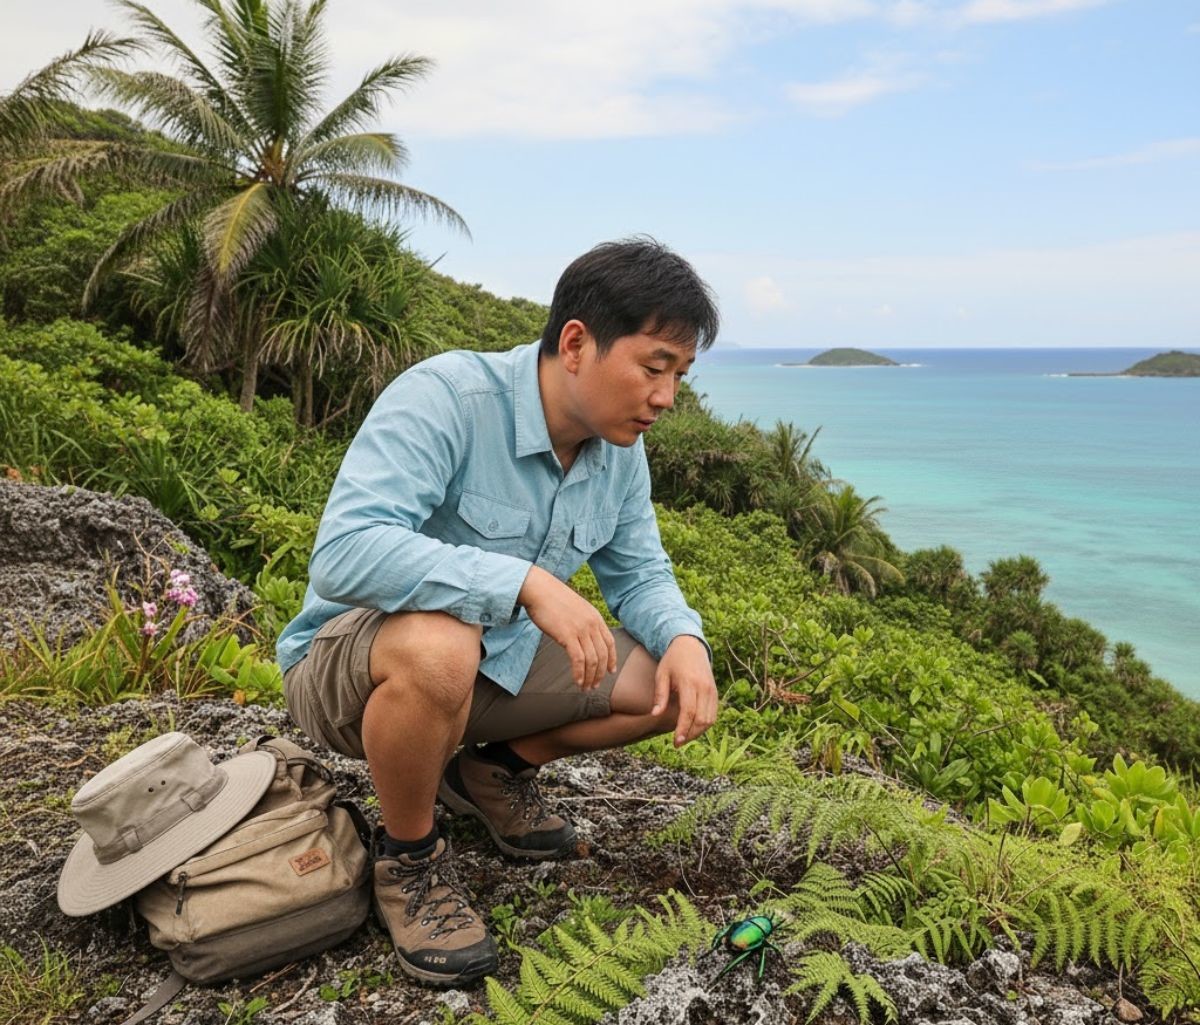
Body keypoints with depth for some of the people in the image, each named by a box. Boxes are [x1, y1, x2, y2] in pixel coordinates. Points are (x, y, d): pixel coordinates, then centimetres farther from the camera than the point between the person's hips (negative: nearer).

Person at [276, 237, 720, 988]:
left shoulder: (620, 449, -5)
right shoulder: (444, 397, -28)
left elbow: (641, 574, 3)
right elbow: (344, 552, -39)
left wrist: (684, 640, -19)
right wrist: (528, 581, -44)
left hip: (499, 660, 7)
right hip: (351, 658, -6)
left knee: (683, 678, -3)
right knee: (440, 650, -41)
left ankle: (493, 771, 14)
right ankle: (409, 858, -10)